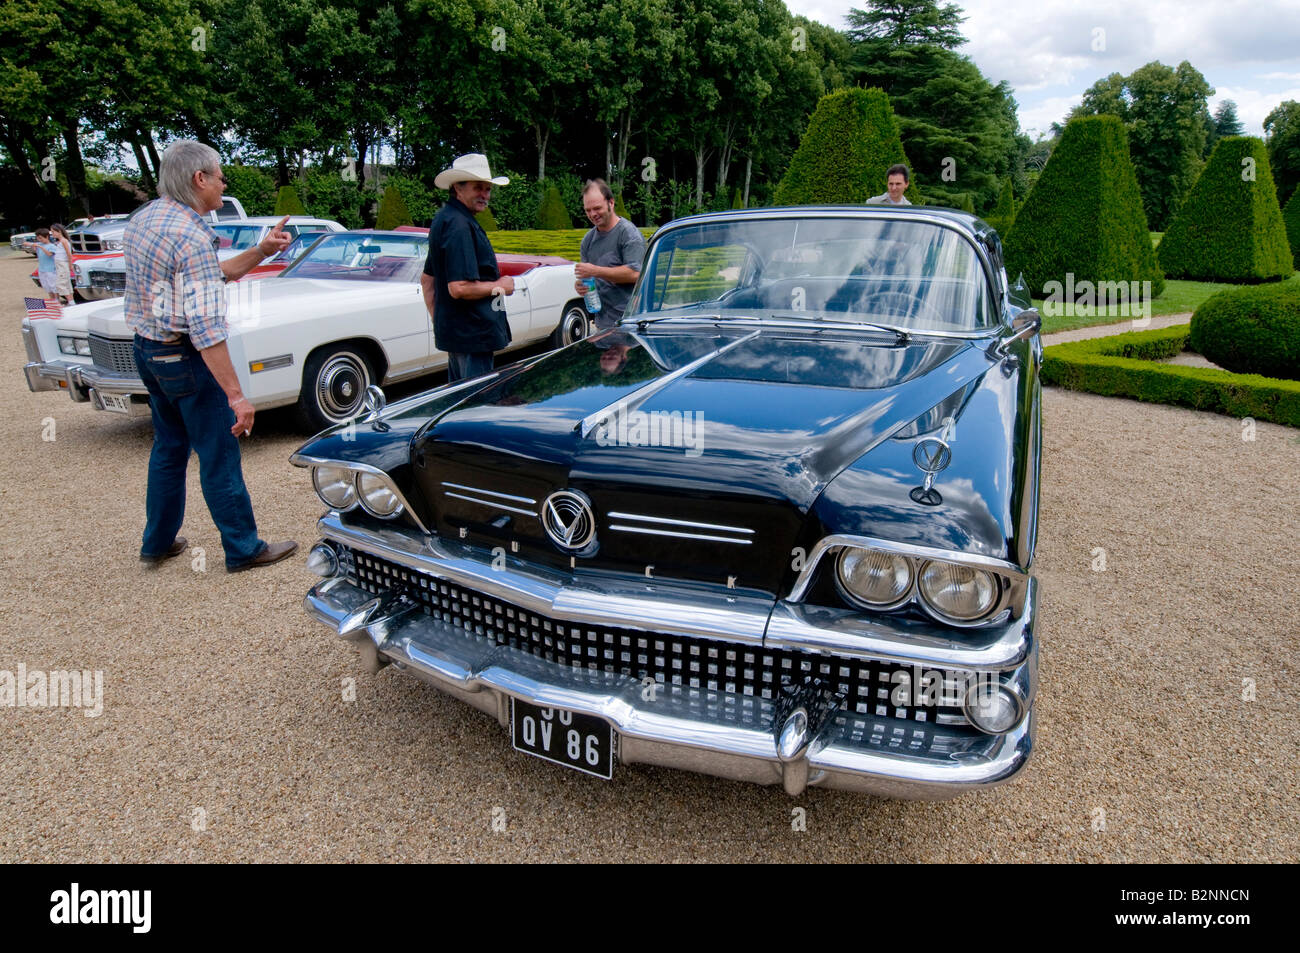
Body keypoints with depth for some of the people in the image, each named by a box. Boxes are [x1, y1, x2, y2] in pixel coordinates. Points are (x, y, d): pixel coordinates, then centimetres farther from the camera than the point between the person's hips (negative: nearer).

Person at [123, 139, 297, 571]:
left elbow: (213, 275, 13)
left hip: (147, 352, 9)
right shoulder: (191, 235, -21)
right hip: (185, 358, -9)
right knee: (219, 455, 1)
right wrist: (236, 395, -27)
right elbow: (205, 326, -27)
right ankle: (243, 548, 11)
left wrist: (261, 252, 4)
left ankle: (158, 542, 29)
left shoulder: (143, 219, 8)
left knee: (169, 446, 20)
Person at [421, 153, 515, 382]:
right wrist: (499, 286, -12)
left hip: (454, 329, 11)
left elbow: (427, 280, 21)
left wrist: (438, 322, 22)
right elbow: (459, 288, -27)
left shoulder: (443, 219, 14)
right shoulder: (459, 226, -19)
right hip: (472, 334, -11)